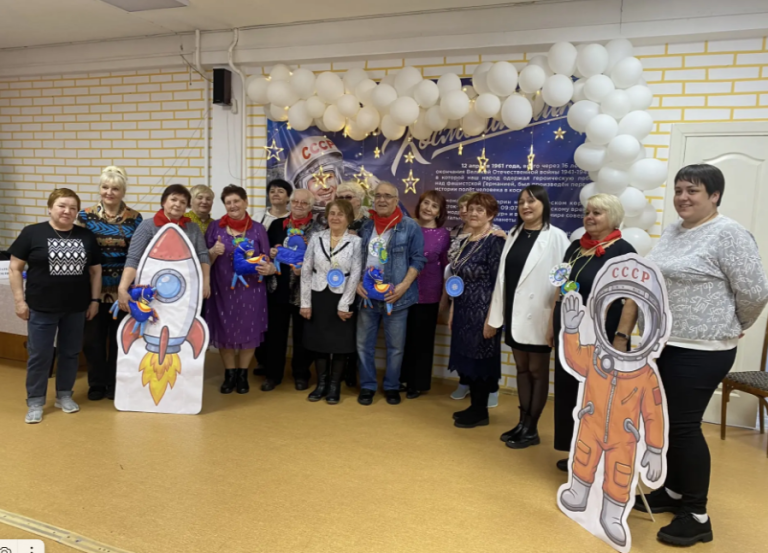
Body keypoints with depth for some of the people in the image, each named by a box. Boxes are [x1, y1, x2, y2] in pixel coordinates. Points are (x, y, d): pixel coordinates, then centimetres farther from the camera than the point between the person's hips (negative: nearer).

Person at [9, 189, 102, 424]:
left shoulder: (86, 236, 4)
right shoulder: (32, 233, -4)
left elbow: (96, 270, 9)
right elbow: (15, 268, -2)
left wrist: (95, 300, 4)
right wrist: (19, 300, -6)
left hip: (76, 309, 3)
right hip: (42, 308, -3)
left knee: (70, 353, 13)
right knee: (39, 355, 5)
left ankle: (64, 395, 29)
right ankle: (35, 402, 19)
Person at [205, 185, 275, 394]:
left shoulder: (258, 229, 2)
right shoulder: (215, 227, 3)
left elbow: (266, 260, 4)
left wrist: (268, 269, -19)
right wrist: (214, 251, -17)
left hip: (250, 290, 0)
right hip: (222, 290, 1)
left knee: (248, 331, 6)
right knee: (225, 331, 7)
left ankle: (243, 374, 23)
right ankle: (229, 374, 23)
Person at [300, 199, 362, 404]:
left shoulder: (356, 242, -6)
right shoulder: (316, 238, 2)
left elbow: (355, 275, -9)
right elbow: (306, 270, 2)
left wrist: (344, 305, -12)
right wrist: (305, 302, -2)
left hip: (342, 299, -2)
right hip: (318, 297, 2)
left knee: (341, 343, 5)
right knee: (318, 341, 9)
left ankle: (335, 386, 21)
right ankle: (321, 384, 24)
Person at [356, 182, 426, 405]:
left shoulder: (410, 227, -4)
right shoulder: (366, 226, 9)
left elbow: (417, 259, -6)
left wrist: (404, 286, -16)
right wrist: (357, 282, -2)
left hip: (395, 296, -3)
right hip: (367, 294, 4)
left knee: (395, 345, 7)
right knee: (364, 343, 9)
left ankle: (392, 386, 25)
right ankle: (367, 386, 24)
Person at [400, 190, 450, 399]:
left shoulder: (443, 235, -3)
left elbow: (446, 266, 0)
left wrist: (444, 296, 0)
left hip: (428, 294, -2)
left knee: (423, 339, 9)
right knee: (404, 336, 12)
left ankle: (418, 383, 22)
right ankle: (401, 378, 28)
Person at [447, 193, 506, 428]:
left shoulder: (495, 241, -13)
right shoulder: (465, 241, 11)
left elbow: (498, 284, -16)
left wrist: (491, 318, -19)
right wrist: (452, 311, 15)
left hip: (482, 312, -8)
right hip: (463, 311, 8)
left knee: (480, 360, 2)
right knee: (467, 358, 13)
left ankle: (481, 411, 16)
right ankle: (475, 406, 27)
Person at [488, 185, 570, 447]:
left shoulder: (556, 237, -10)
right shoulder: (514, 234, 9)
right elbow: (503, 274, 10)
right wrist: (497, 312, 10)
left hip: (538, 314, -6)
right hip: (514, 312, 6)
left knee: (538, 371, 6)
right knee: (522, 368, 15)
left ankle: (531, 429, 17)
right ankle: (523, 423, 26)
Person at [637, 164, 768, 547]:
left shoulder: (728, 234, -13)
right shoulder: (671, 232, 10)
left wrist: (733, 327, 1)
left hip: (701, 351, -8)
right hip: (663, 344, 8)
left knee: (684, 426, -2)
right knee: (668, 422, 16)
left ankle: (696, 516, 14)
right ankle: (673, 492, 34)